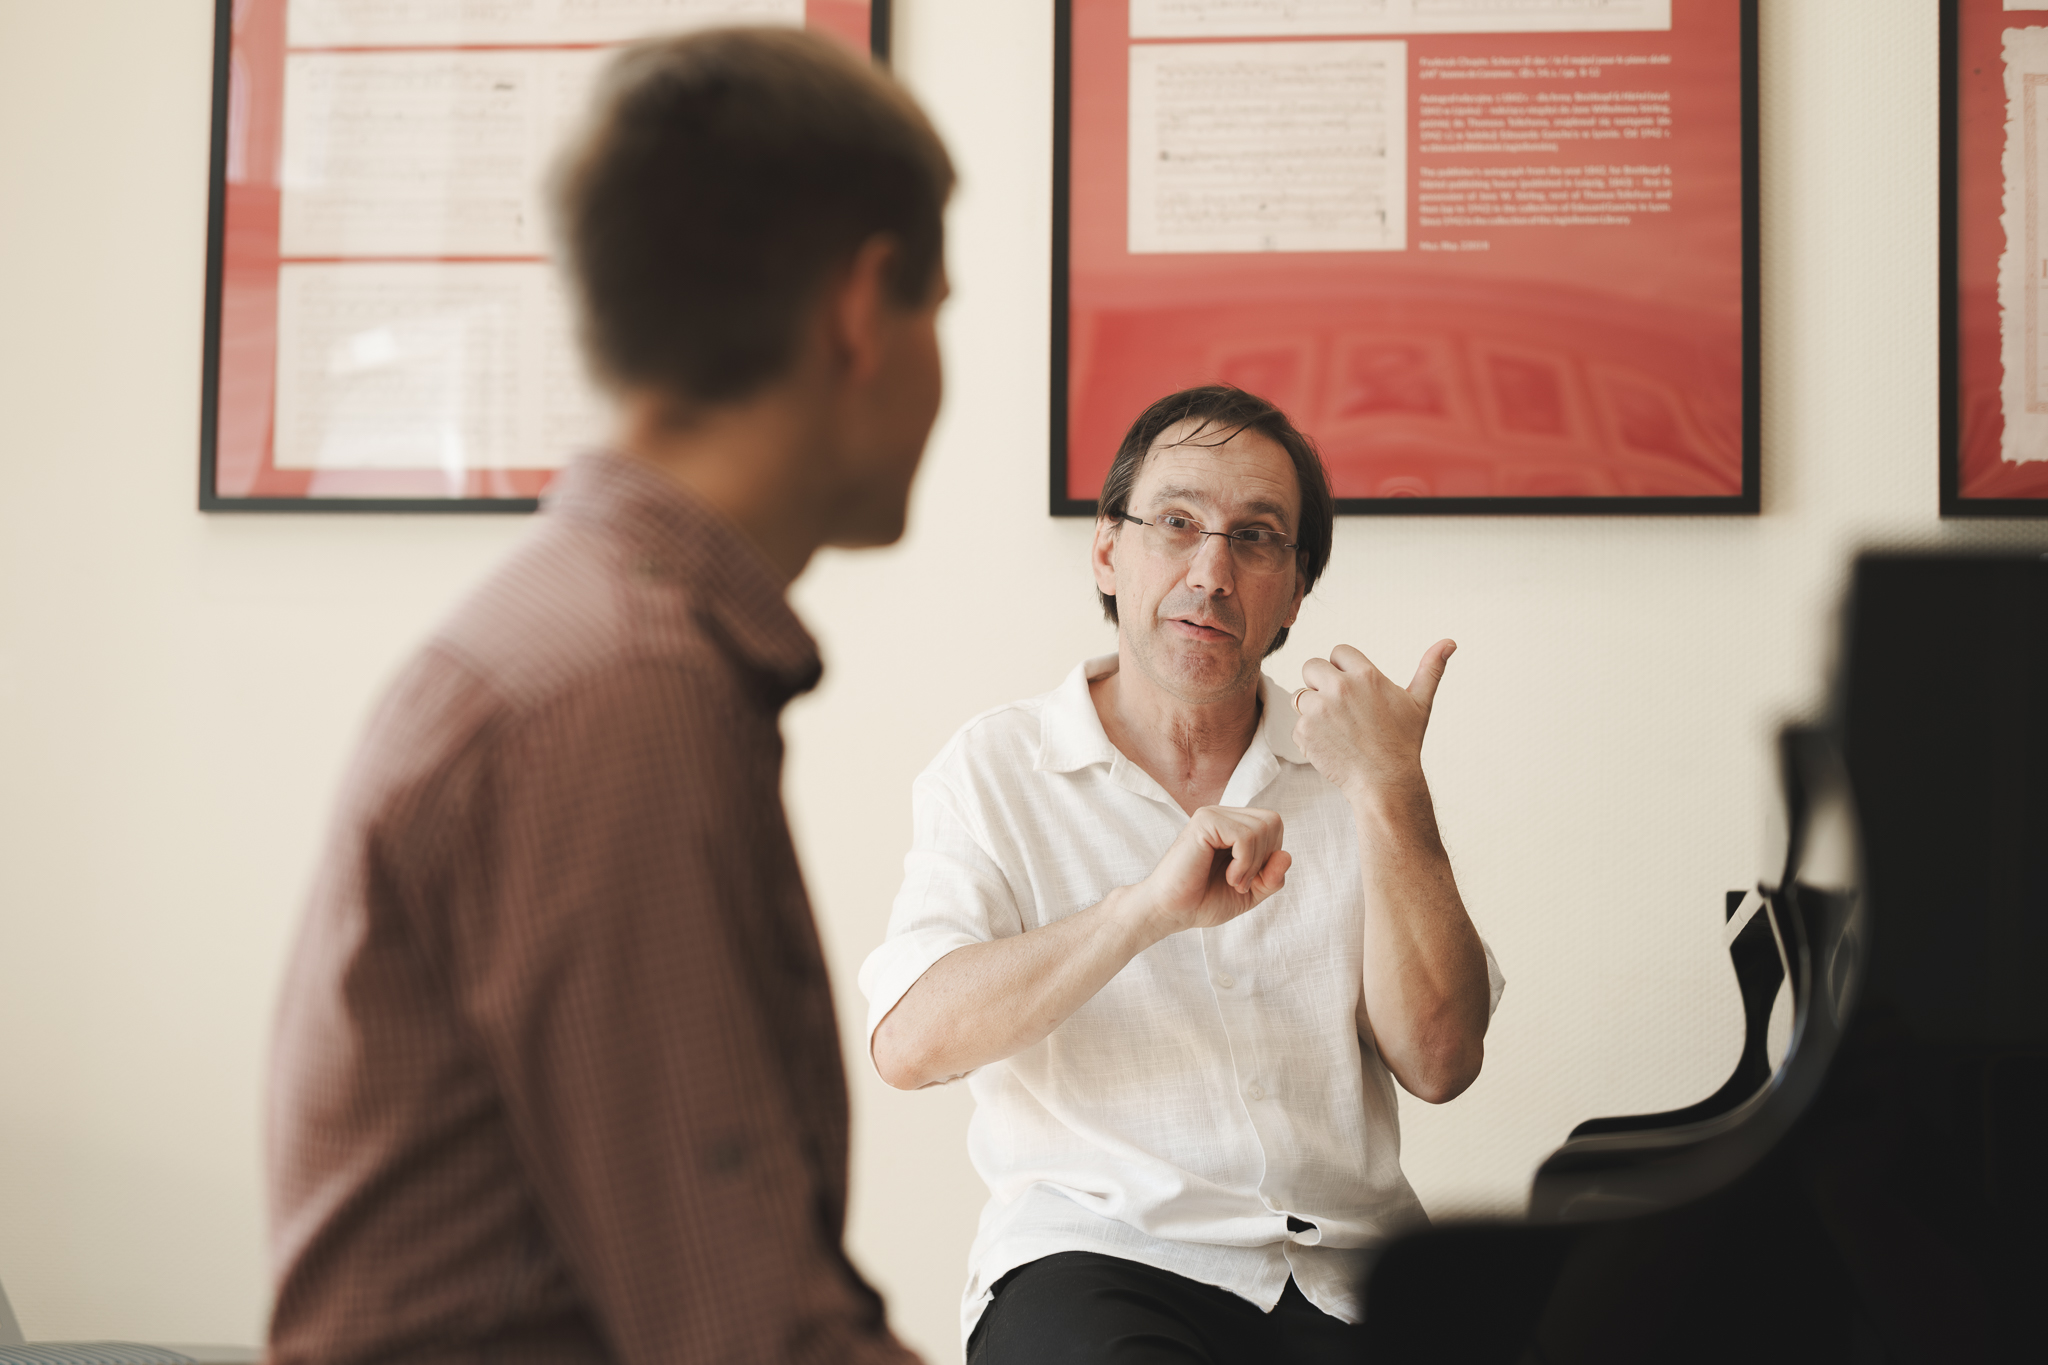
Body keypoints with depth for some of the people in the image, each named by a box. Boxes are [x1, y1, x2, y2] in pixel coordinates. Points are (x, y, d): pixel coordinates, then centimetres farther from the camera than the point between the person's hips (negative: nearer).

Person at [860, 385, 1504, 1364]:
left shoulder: (1344, 769, 12)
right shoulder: (995, 769, 6)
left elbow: (1438, 1062, 0)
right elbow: (908, 1044, -10)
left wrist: (1389, 788, -8)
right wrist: (1149, 907, -21)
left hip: (1349, 1271, 4)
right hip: (1098, 1247, -3)